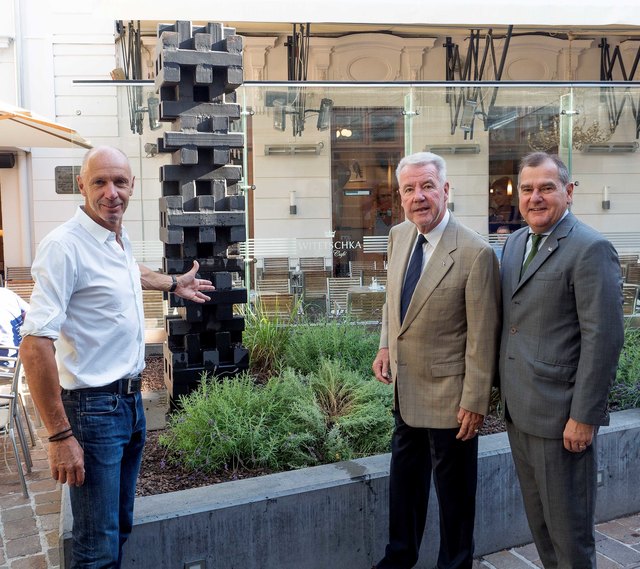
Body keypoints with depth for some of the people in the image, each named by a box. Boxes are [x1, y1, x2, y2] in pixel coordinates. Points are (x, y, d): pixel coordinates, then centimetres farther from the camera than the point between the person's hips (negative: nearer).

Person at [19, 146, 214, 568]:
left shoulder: (121, 240, 7)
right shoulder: (65, 245, -20)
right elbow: (35, 344, -25)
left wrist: (174, 284, 42)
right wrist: (60, 436, -25)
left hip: (132, 398, 9)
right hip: (93, 407, -8)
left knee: (121, 527, 21)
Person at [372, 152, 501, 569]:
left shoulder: (476, 253, -21)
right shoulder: (399, 236, 0)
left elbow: (483, 337, -18)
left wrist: (475, 402, -15)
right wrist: (386, 346, 5)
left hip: (448, 395, -7)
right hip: (406, 390, 7)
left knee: (454, 491, 13)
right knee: (404, 480, 22)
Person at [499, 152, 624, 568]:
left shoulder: (590, 249, -15)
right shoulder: (515, 243, 11)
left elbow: (603, 339, -18)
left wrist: (583, 416, -18)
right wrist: (507, 389, 15)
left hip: (561, 415, -7)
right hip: (519, 410, 8)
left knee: (568, 523, 7)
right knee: (538, 517, 21)